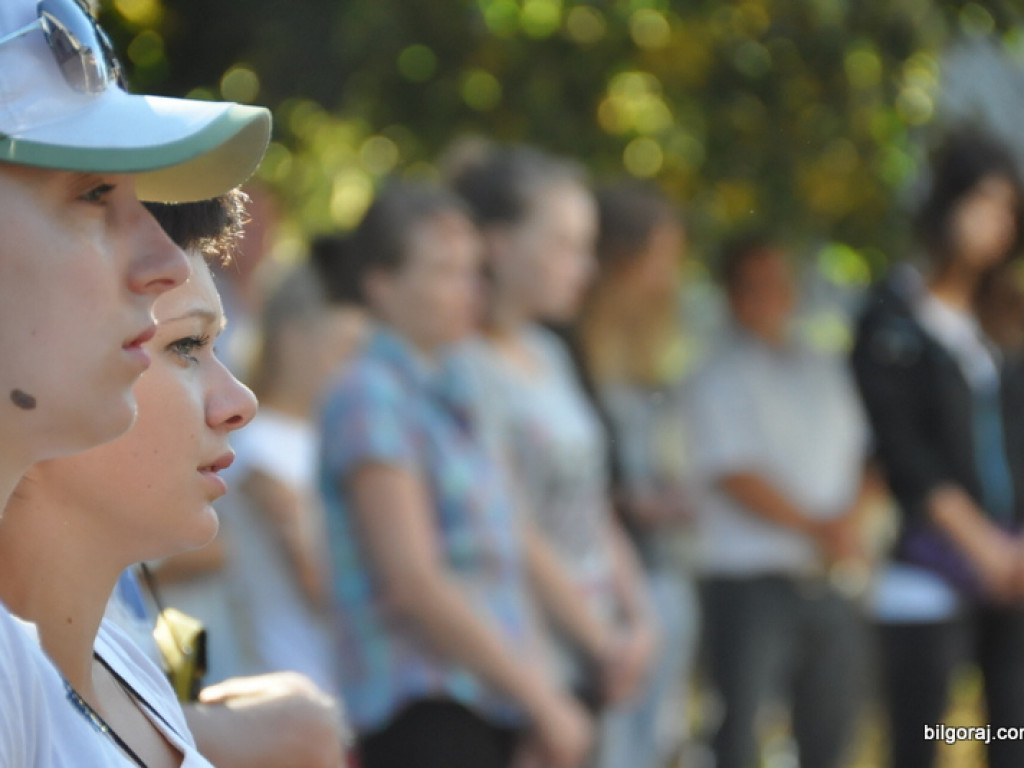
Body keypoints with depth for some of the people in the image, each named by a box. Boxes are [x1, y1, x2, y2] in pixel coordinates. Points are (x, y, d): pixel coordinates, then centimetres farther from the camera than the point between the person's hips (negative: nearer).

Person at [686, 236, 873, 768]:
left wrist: (848, 519, -6)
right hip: (750, 579, -6)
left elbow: (864, 459, 14)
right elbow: (736, 478, -11)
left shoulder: (823, 371, 17)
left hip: (829, 582, 6)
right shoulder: (720, 378, -2)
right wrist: (816, 528, -13)